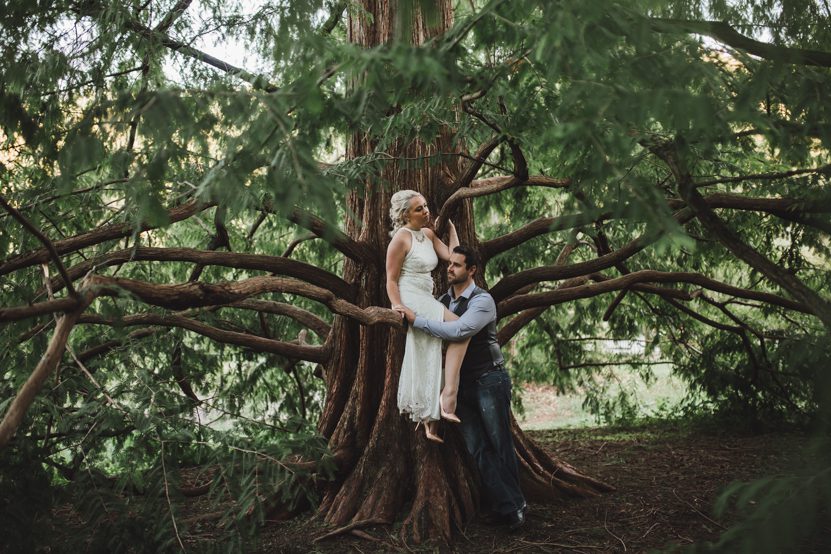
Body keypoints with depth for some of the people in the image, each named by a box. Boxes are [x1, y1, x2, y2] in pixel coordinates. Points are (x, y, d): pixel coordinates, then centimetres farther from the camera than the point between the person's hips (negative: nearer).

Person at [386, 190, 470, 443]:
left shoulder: (428, 234, 13)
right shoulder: (401, 238, -11)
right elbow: (391, 279, -11)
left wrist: (451, 227, 11)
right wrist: (398, 306, -23)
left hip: (426, 302, 9)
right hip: (411, 300, -9)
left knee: (428, 364, 7)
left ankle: (429, 422, 13)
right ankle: (448, 395, -21)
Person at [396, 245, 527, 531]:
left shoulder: (482, 301, -13)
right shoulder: (443, 300, 9)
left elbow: (458, 330, -29)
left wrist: (417, 320, -25)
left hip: (489, 379, -6)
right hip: (461, 382, 7)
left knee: (500, 444, 0)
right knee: (478, 449, 3)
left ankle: (515, 505, 14)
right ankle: (507, 507, 9)